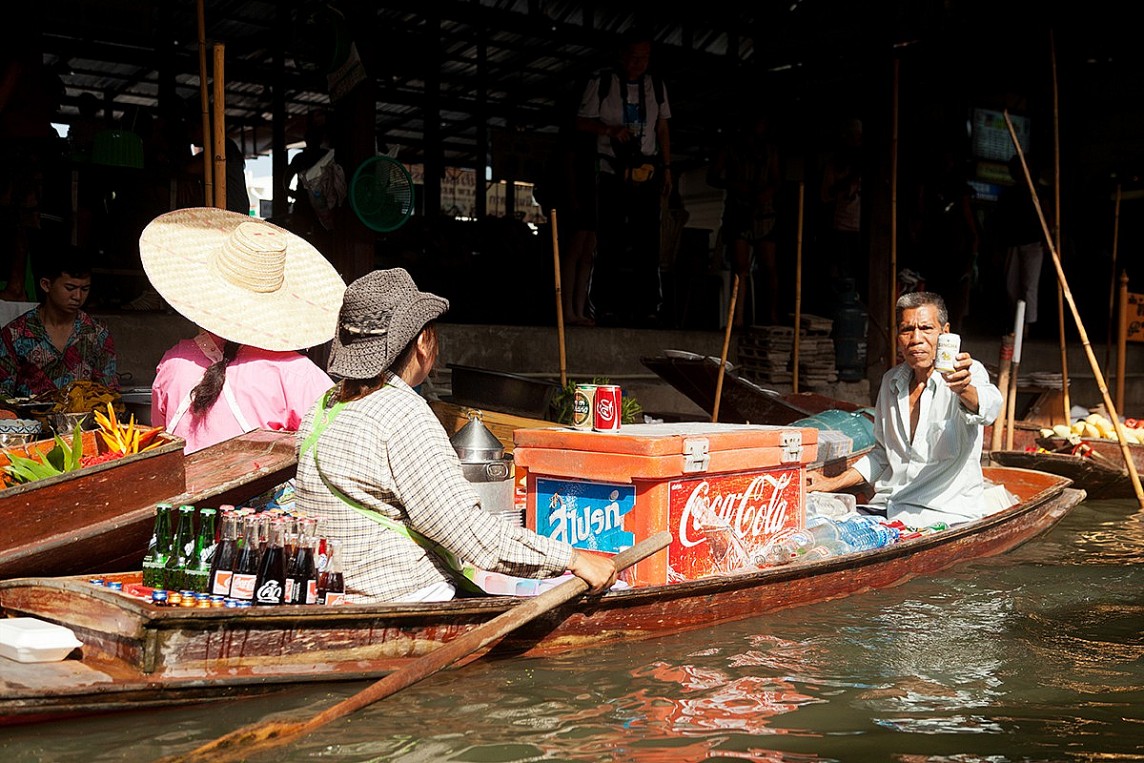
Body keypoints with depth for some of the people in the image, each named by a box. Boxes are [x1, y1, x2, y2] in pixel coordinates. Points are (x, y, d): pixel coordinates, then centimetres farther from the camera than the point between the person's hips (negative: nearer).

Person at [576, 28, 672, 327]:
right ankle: (606, 307, -1)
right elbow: (581, 121, 3)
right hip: (612, 173, -3)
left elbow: (663, 129, 16)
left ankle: (648, 308, 1)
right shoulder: (601, 83, 3)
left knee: (648, 242, -1)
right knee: (609, 241, -6)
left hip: (647, 173, 3)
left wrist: (667, 169, 12)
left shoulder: (656, 86, 13)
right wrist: (610, 129, -15)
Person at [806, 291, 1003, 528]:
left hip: (947, 514, -5)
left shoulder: (970, 373, -7)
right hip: (887, 507, 6)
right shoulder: (891, 381, 11)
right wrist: (833, 483, 15)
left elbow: (989, 406, -33)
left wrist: (963, 389, -56)